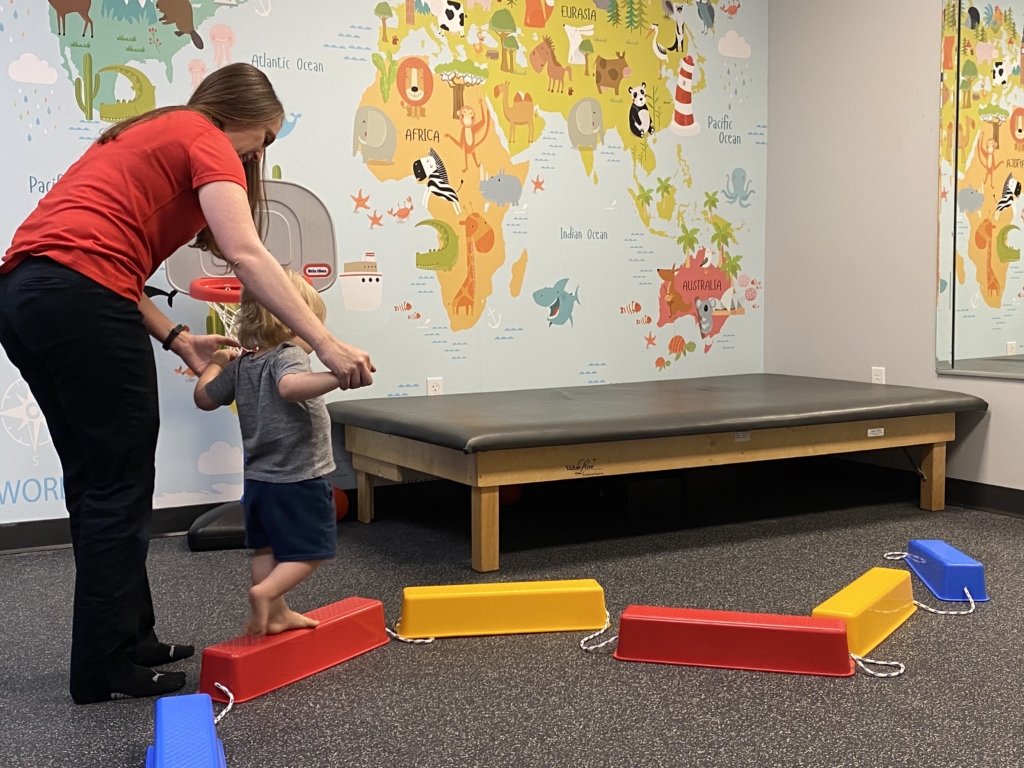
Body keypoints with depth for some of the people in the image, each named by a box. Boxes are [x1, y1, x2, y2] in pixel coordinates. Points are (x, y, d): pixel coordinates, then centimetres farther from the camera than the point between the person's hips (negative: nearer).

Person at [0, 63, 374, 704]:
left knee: (95, 482, 16)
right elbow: (246, 255, -14)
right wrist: (327, 345, -18)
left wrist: (178, 340, 13)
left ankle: (129, 640, 27)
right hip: (80, 297, -9)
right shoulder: (206, 140, 3)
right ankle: (105, 670, 9)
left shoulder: (145, 138, 29)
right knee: (119, 488, 0)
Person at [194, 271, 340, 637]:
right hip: (298, 479, -8)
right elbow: (290, 386, -40)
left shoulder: (240, 365, 7)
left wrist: (216, 363, 31)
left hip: (258, 480, 8)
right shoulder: (288, 356, -17)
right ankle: (265, 593, -16)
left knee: (266, 548, 19)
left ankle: (276, 613, 24)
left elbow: (204, 397, 16)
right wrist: (338, 376, -47)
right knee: (310, 551, 1)